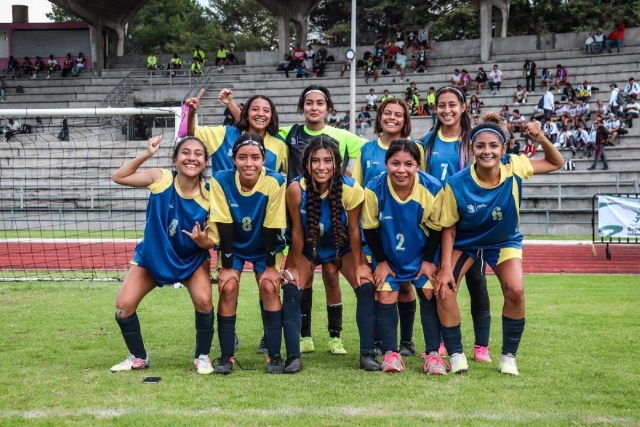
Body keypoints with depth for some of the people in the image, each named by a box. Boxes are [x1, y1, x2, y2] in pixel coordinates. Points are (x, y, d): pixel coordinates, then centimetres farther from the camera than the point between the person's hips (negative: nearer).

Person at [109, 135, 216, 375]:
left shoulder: (208, 194, -22)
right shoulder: (161, 179, -20)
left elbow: (210, 242, -13)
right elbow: (119, 177, -12)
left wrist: (202, 241, -37)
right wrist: (147, 154, -22)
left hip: (192, 258, -1)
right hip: (152, 255, 1)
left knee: (204, 300, -25)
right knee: (123, 305, -8)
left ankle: (202, 356, 0)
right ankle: (138, 357, 17)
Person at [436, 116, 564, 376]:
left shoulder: (514, 167, -25)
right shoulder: (457, 185, -29)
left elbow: (556, 163, -10)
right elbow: (449, 229, -16)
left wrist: (542, 139, -29)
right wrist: (445, 267, -19)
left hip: (504, 241, 1)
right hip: (465, 242, 0)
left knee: (515, 291, -20)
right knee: (444, 289, -17)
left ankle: (509, 356, -1)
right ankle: (456, 354, 0)